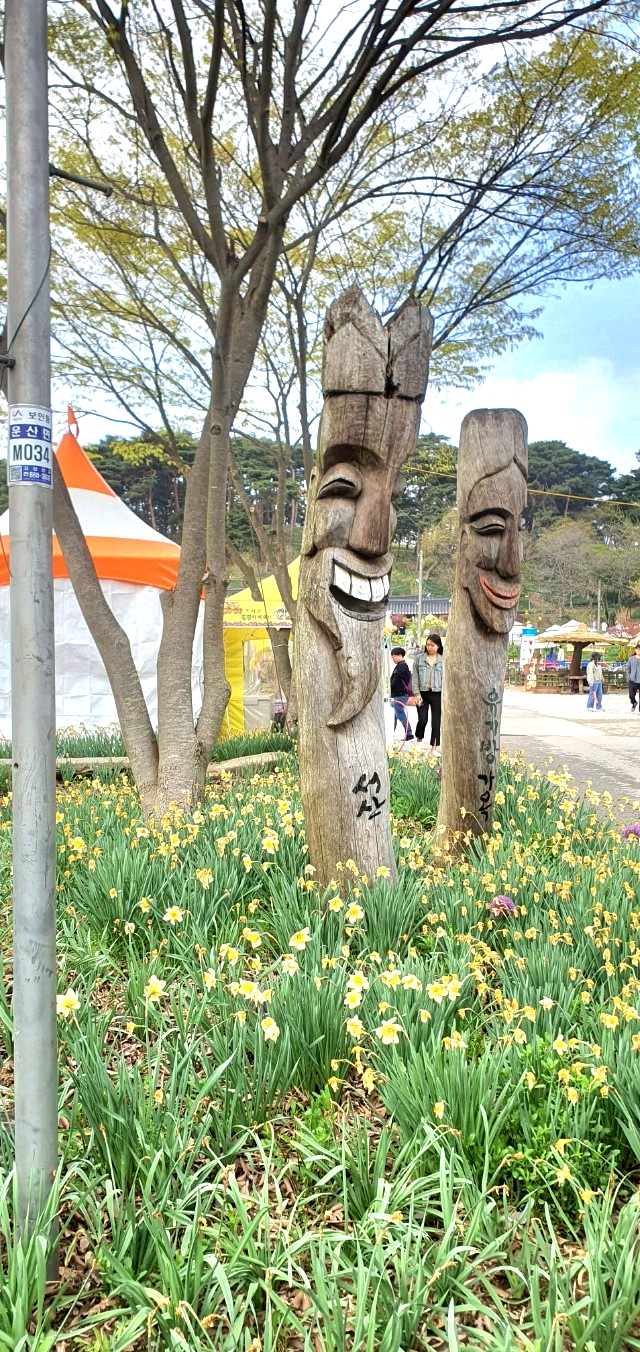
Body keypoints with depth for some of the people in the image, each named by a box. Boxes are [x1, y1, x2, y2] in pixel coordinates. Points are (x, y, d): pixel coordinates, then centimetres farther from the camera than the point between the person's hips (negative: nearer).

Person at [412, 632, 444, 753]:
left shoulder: (443, 660, 1)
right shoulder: (419, 658, 3)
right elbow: (415, 677, 3)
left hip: (437, 694, 0)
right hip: (422, 693, 0)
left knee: (436, 722, 4)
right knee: (422, 720, -5)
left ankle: (434, 747, 14)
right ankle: (418, 742, 20)